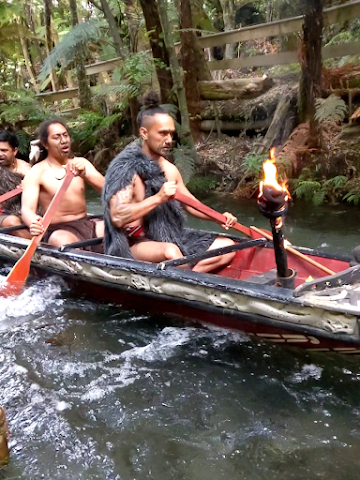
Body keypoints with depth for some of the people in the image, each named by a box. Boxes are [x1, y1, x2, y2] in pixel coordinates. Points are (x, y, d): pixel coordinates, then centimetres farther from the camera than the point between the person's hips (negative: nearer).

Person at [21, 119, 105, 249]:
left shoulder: (81, 163, 10)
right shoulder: (37, 173, -4)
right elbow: (27, 208, -17)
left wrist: (85, 174, -24)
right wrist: (34, 223, -41)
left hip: (87, 224, 5)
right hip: (59, 231, -4)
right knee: (64, 242, -38)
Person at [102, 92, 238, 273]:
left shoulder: (169, 169, 9)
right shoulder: (125, 167, -13)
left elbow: (191, 204, 16)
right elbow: (118, 217, -22)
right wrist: (159, 198, -25)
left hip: (171, 238, 8)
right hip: (136, 245, -8)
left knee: (227, 246, -1)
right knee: (170, 252, -39)